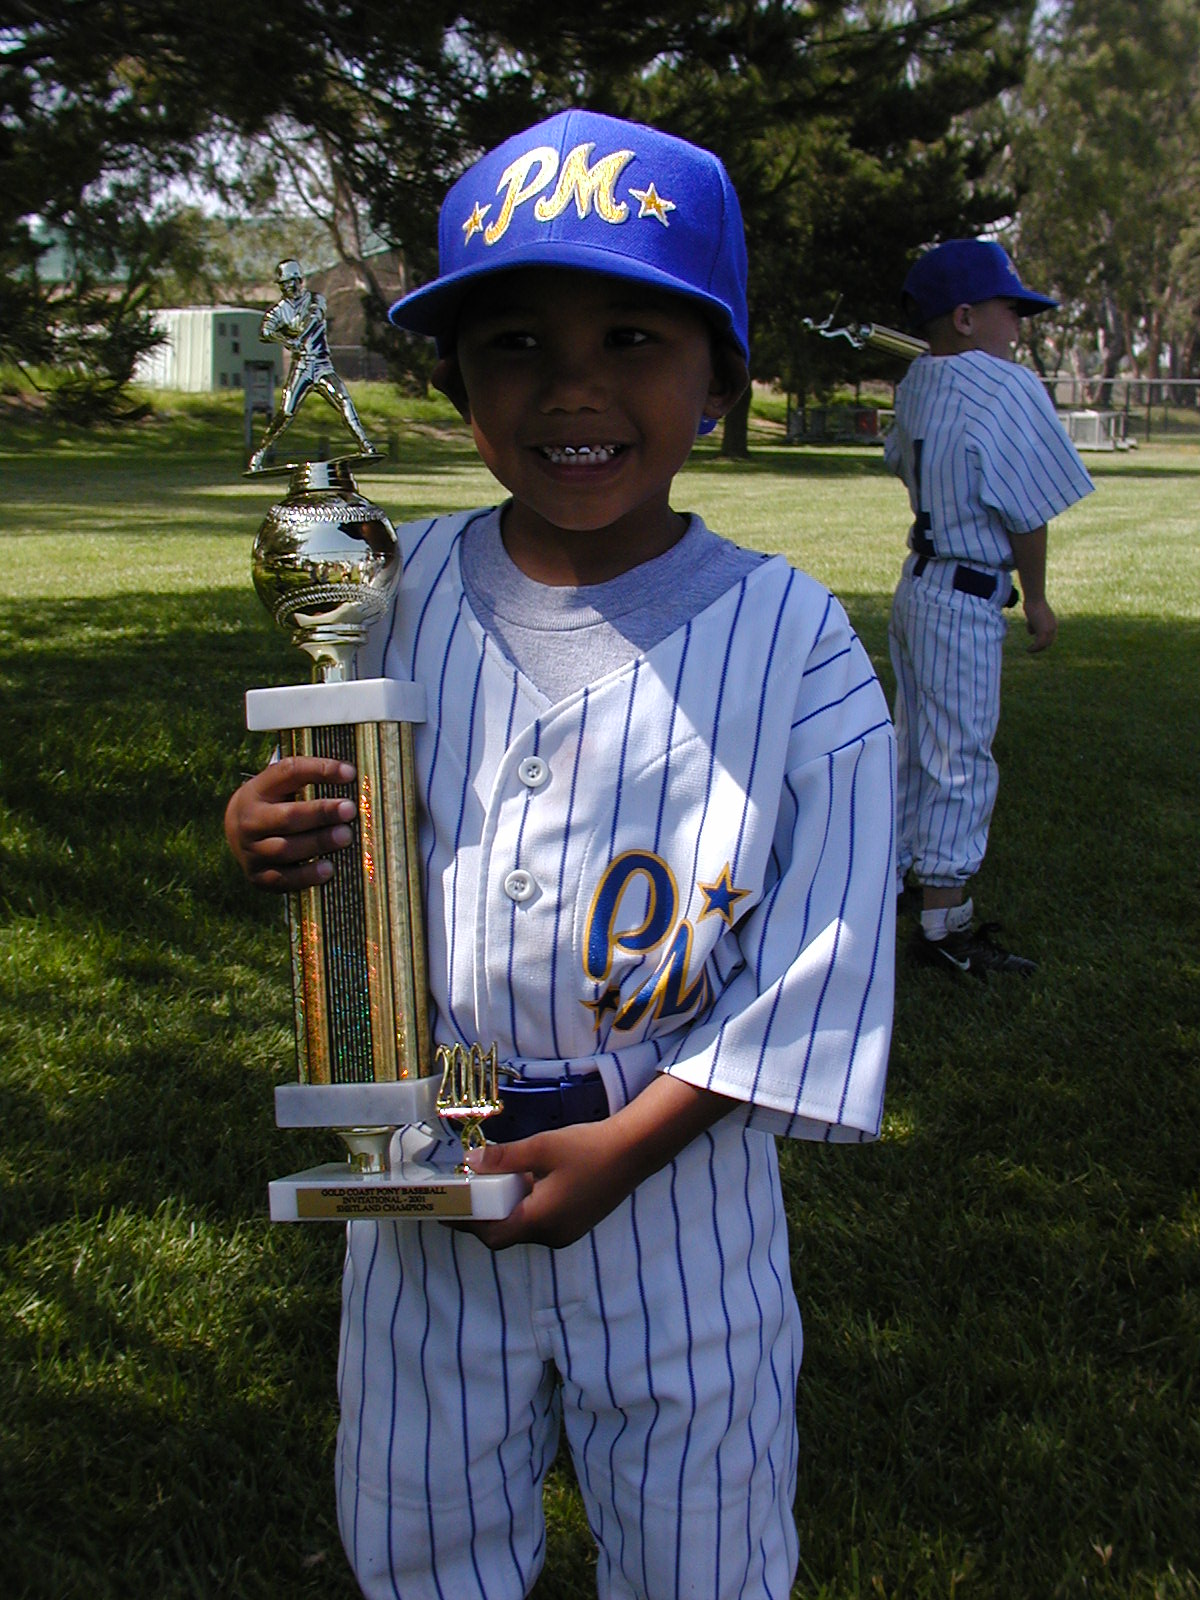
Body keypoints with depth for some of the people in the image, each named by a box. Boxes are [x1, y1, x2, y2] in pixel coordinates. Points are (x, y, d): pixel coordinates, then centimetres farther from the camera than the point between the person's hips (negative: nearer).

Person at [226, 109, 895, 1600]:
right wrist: (276, 844, -17)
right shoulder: (401, 586, -4)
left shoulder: (790, 635, -13)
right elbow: (358, 834, 6)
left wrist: (629, 1141, -18)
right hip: (418, 1167, 3)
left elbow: (819, 955, -13)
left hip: (677, 1175, -2)